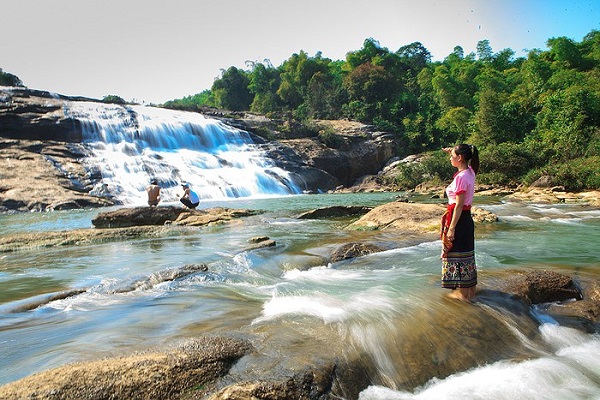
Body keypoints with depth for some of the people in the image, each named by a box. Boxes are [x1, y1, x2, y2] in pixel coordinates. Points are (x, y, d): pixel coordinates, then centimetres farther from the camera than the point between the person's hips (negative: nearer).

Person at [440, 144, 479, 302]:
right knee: (466, 253, 17)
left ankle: (463, 293, 11)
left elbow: (459, 205, -22)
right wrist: (452, 152, 19)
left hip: (459, 218, -9)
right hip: (466, 218, 9)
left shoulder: (461, 177, -20)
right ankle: (471, 290, 28)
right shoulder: (469, 171, 5)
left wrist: (451, 228, -20)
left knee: (458, 254, 1)